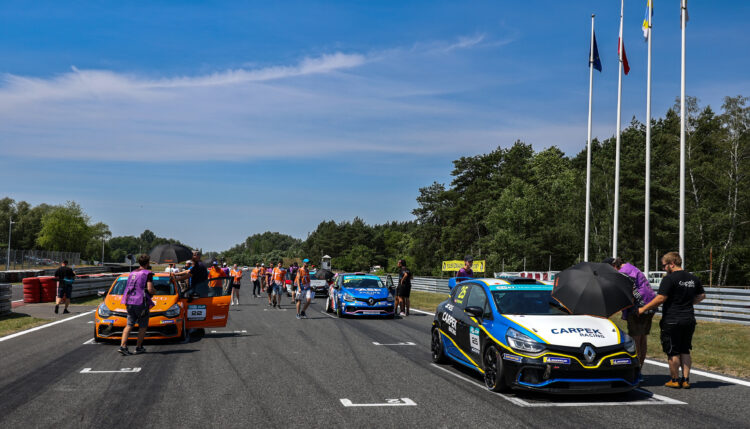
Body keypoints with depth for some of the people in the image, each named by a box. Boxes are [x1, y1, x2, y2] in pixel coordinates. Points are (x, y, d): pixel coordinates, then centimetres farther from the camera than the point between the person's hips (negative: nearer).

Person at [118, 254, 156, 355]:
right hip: (141, 302, -6)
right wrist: (154, 293, 6)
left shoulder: (132, 273, 16)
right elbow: (150, 289, -15)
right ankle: (139, 347, 10)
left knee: (129, 325, 6)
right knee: (143, 326, 8)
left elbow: (128, 288, 20)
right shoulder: (147, 273, -6)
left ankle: (122, 346, -7)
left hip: (130, 302, 6)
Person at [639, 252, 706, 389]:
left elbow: (660, 299, -18)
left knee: (673, 352, 4)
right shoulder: (693, 279, 8)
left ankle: (675, 380, 10)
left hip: (672, 321, -7)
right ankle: (685, 380, 14)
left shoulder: (669, 279, -14)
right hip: (689, 320, 7)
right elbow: (701, 296, 18)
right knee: (685, 351, 14)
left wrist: (643, 309, -11)